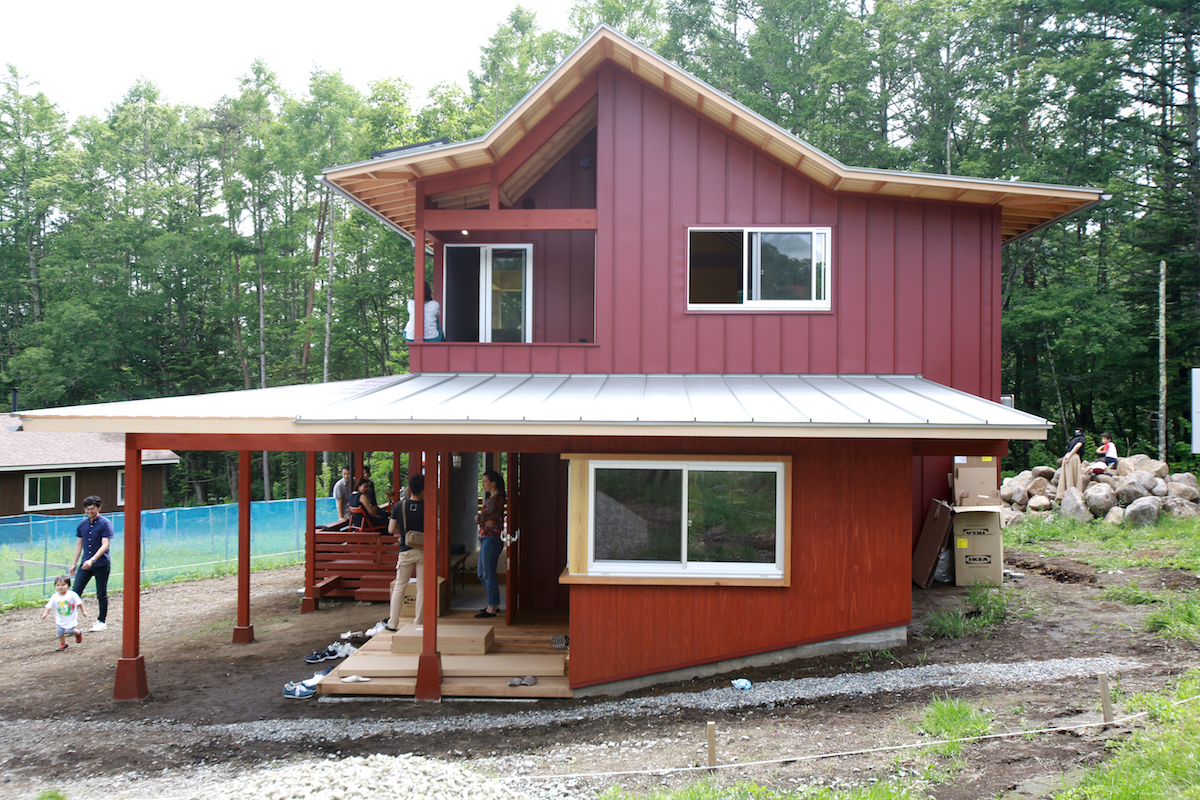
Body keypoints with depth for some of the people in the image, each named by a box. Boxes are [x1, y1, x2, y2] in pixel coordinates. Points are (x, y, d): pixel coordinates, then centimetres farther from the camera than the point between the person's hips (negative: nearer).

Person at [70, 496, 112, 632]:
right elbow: (79, 545, 16)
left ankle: (101, 621, 17)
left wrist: (92, 560, -27)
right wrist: (73, 564, 12)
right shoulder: (82, 525, 9)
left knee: (101, 594, 5)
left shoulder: (105, 523, -8)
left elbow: (105, 545, -16)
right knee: (75, 591, -5)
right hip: (85, 564, 5)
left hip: (101, 565, -5)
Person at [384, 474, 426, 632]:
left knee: (399, 586, 11)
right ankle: (419, 623, 8)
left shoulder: (399, 506, -5)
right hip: (424, 550, -1)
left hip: (406, 552, 1)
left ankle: (393, 623, 12)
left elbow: (391, 530, -2)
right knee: (422, 588, 7)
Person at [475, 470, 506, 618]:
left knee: (488, 574, -5)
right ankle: (494, 604, 24)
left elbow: (479, 518, -18)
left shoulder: (495, 499, -16)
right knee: (482, 573, 16)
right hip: (487, 539, 10)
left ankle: (492, 609, 0)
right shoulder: (493, 498, 16)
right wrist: (486, 521, -7)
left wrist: (481, 519, 2)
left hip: (491, 538, -10)